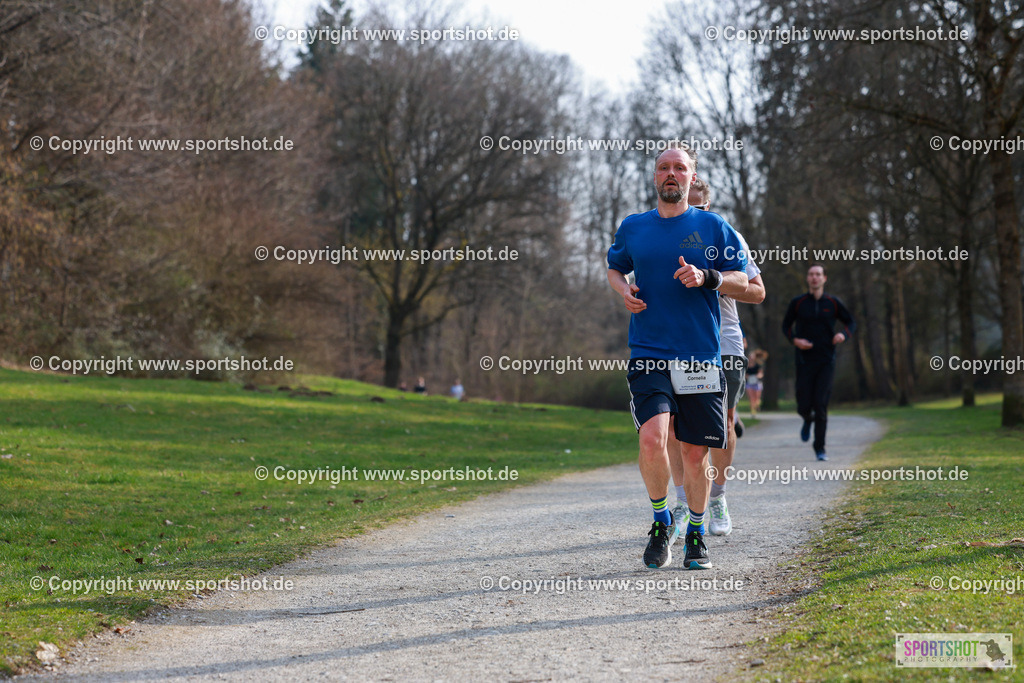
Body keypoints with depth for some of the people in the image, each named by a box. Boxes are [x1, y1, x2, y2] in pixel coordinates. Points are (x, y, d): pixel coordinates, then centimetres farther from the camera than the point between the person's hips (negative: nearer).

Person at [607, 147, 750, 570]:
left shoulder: (713, 227, 6)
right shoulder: (632, 228, 10)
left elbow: (741, 282, 8)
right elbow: (614, 268, 27)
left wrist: (706, 277, -11)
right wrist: (623, 289, 4)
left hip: (701, 356, 0)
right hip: (648, 355, 0)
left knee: (695, 451, 3)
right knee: (653, 437, -20)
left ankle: (695, 534, 25)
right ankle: (661, 521, 3)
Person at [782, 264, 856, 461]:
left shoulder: (833, 303, 2)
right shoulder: (797, 303, 1)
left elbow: (851, 323, 13)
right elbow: (786, 325, 11)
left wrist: (844, 334, -10)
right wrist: (795, 340, -9)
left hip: (826, 362, 0)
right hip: (805, 361, 0)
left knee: (821, 405, -9)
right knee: (804, 406, -4)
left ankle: (820, 448, 0)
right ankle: (808, 420, 35)